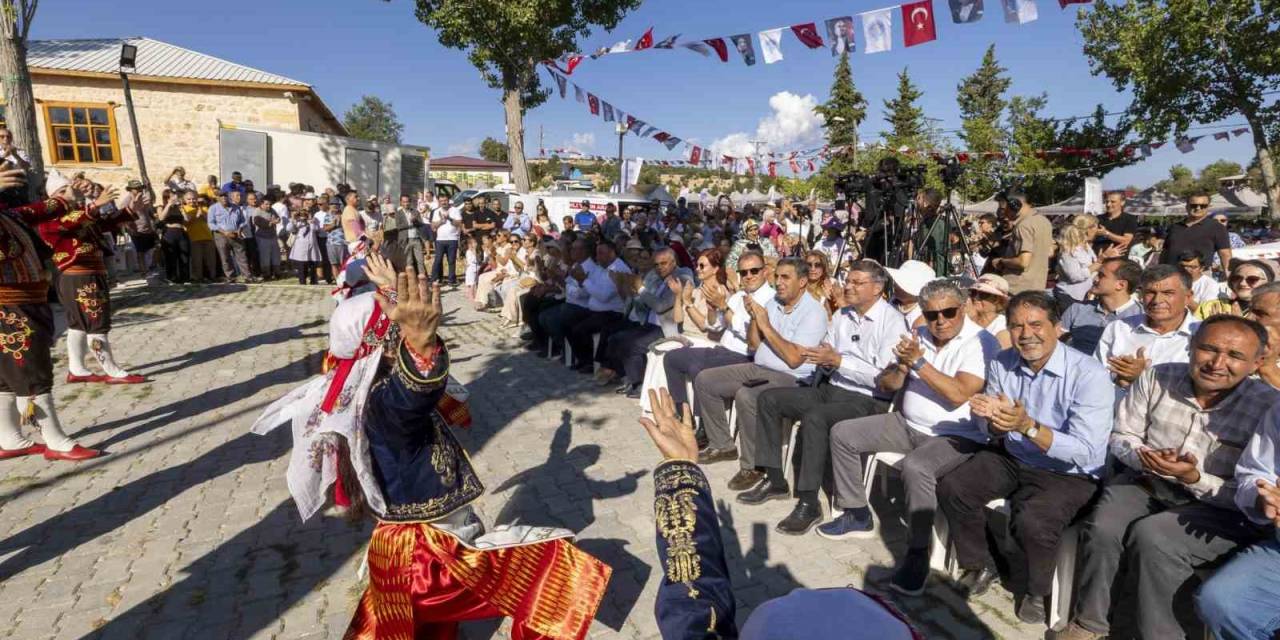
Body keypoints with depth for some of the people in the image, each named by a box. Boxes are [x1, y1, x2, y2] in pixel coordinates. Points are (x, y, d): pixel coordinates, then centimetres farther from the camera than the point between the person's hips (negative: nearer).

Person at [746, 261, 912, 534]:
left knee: (813, 418, -34)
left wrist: (839, 361, -21)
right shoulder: (842, 316, 11)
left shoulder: (892, 322, -11)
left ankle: (809, 504, -20)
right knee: (769, 399, -1)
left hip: (869, 401, -8)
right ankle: (775, 480, 7)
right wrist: (824, 359, -11)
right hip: (832, 388, 8)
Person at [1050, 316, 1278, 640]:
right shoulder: (1157, 378, -3)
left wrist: (1195, 479, -25)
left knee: (1152, 537, -32)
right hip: (1146, 483, 3)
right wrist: (1142, 457, -16)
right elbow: (1121, 437, 5)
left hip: (1219, 509, -3)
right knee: (1102, 529, -26)